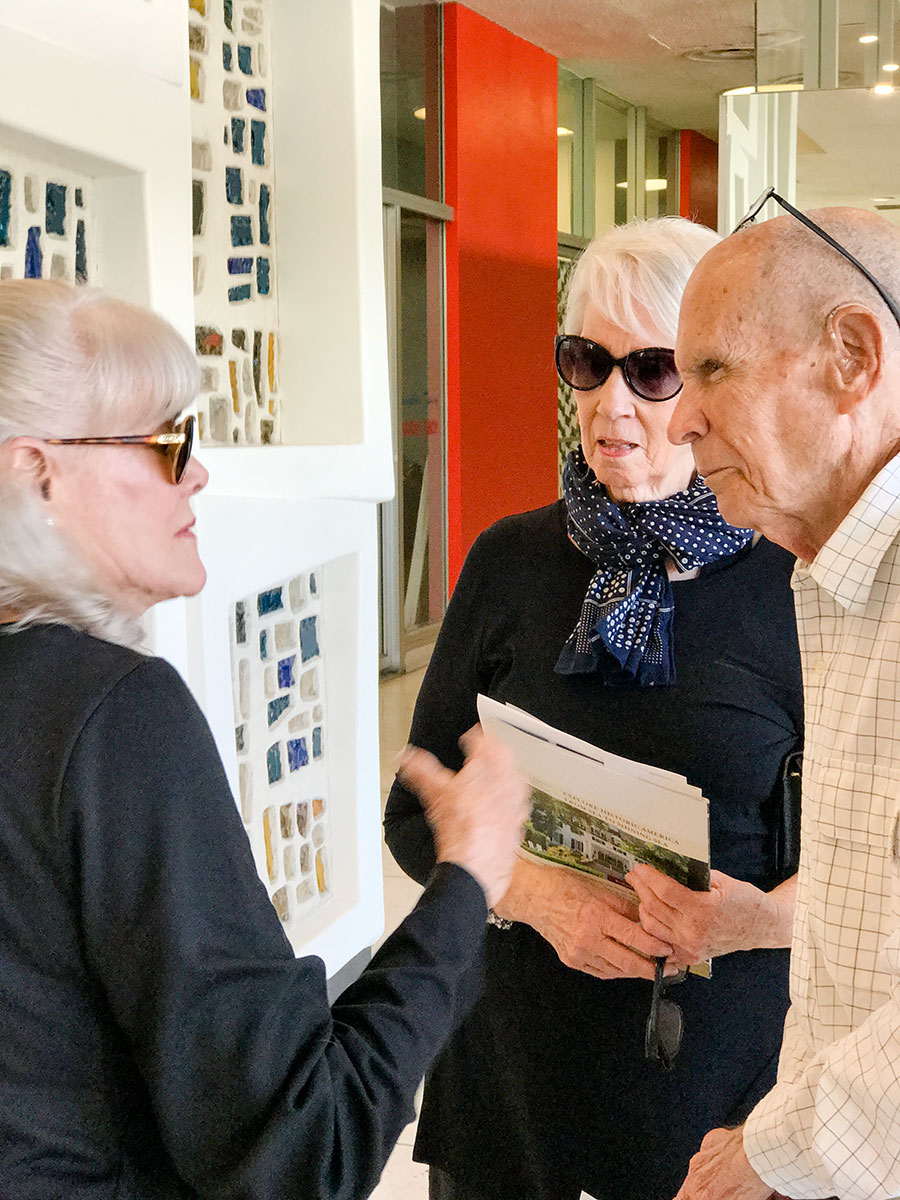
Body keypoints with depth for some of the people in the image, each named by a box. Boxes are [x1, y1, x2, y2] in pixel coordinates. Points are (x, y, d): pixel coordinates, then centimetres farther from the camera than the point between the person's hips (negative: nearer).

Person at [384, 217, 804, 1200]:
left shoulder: (792, 584, -8)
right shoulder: (513, 561, -1)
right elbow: (416, 812, 3)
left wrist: (759, 917, -22)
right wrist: (539, 894, -15)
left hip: (717, 1053, -2)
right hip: (515, 1056, 2)